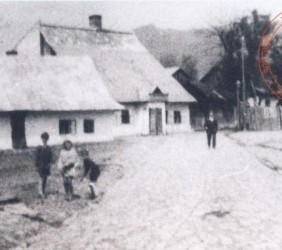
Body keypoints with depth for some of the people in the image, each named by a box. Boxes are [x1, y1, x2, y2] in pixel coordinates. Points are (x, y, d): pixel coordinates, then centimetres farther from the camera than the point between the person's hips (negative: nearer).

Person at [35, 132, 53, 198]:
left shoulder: (48, 148, 6)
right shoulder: (39, 148, -6)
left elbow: (51, 157, 8)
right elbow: (37, 157, -5)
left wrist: (50, 163, -5)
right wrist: (37, 166, -7)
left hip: (47, 166, 5)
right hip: (41, 166, -5)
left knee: (45, 178, 9)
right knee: (41, 178, -7)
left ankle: (44, 192, 17)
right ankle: (41, 192, -4)